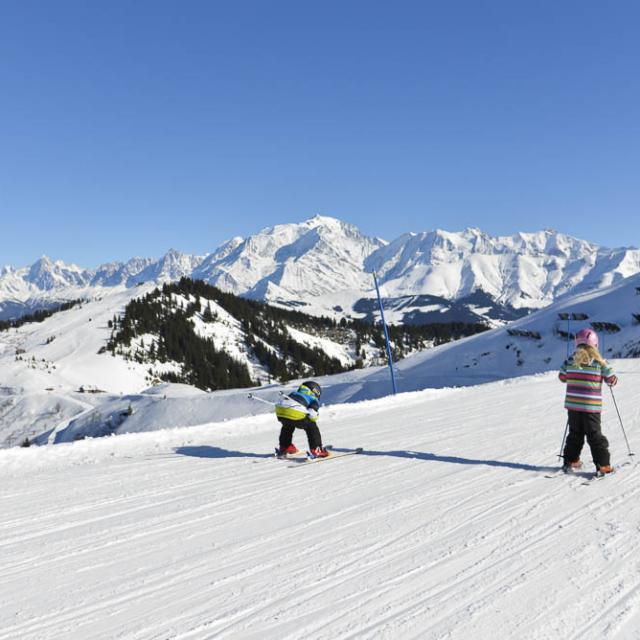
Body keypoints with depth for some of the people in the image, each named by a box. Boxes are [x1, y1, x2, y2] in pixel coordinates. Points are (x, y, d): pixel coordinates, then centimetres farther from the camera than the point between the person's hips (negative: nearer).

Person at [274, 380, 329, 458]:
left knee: (287, 425, 38)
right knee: (311, 427, 18)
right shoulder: (314, 400, 22)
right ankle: (316, 450, 12)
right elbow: (312, 413, 3)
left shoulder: (294, 393, 38)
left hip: (280, 410, 6)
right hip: (296, 414, -6)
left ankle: (284, 447, 48)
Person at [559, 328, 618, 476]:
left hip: (572, 404, 3)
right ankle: (603, 466, 6)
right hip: (592, 407, -3)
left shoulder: (570, 361, -3)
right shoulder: (600, 363, -10)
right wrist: (613, 380, 21)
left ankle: (570, 462, 20)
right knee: (595, 435, 6)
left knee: (575, 434, 17)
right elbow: (612, 380, -1)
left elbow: (562, 377, 8)